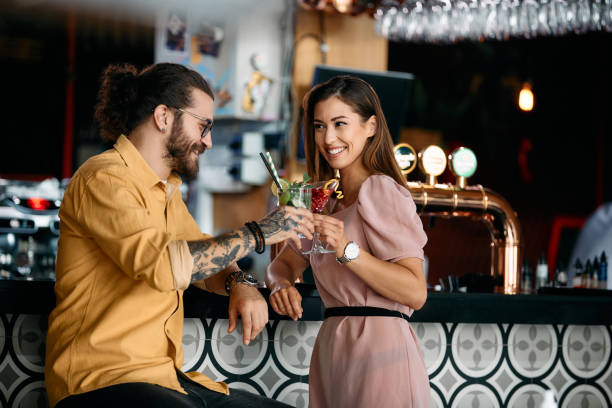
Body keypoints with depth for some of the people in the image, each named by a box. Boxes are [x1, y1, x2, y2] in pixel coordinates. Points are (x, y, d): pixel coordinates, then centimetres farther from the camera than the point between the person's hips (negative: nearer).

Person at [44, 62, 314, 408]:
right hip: (104, 380, -9)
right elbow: (162, 265, -25)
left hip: (167, 377, 9)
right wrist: (256, 234, -15)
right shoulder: (104, 179, -11)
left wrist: (240, 283, 2)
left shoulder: (167, 190, 20)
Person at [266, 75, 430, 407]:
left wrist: (347, 250, -28)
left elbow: (415, 293, -19)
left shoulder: (381, 191, -12)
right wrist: (282, 286, -5)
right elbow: (285, 262, 18)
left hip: (378, 352, -8)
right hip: (332, 352, 8)